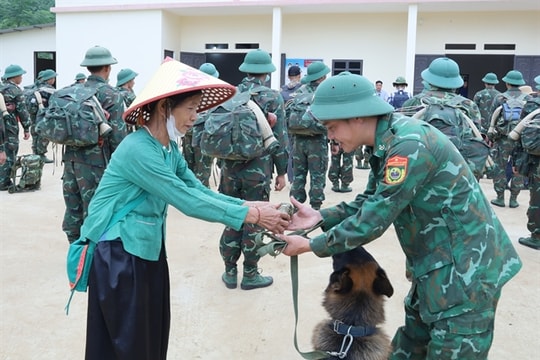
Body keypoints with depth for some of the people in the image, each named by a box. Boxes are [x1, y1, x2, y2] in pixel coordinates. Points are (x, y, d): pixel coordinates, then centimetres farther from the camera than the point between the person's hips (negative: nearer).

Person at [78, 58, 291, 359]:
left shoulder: (169, 148, 4)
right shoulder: (138, 150, -25)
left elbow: (199, 191, 0)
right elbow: (187, 201, -28)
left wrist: (249, 204, -13)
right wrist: (252, 216, -25)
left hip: (148, 249, 8)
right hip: (118, 253, -8)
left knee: (154, 335, 16)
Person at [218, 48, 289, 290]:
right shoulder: (273, 98, -5)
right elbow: (279, 138, -5)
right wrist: (281, 171, 2)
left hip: (229, 168, 4)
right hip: (258, 170, -3)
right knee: (254, 221, 6)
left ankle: (230, 272, 21)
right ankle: (250, 274, 16)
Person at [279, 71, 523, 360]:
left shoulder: (409, 146, -27)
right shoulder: (389, 140, 2)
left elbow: (374, 220, -25)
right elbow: (372, 202, 10)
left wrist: (312, 246, -13)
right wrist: (320, 217, -4)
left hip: (466, 269, -9)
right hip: (438, 266, 10)